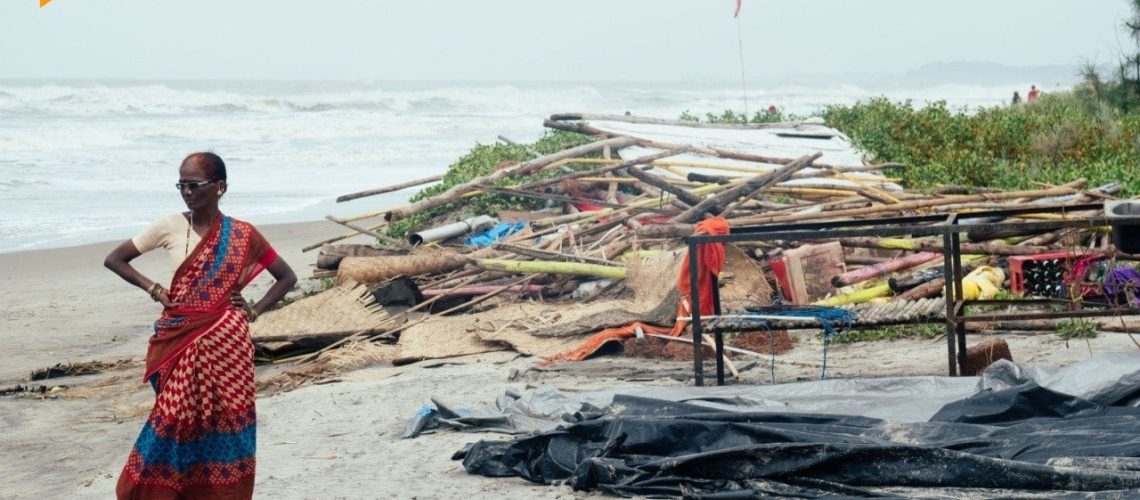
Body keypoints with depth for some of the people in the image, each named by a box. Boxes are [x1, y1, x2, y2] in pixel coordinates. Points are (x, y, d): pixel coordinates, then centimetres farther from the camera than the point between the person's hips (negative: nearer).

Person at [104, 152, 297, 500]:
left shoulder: (241, 234, 0)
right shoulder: (170, 227, 0)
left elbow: (286, 277, 9)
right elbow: (114, 259, 7)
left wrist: (254, 311, -2)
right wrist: (154, 289, -3)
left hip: (225, 345, 0)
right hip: (179, 342, 0)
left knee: (222, 421, 2)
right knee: (177, 419, -1)